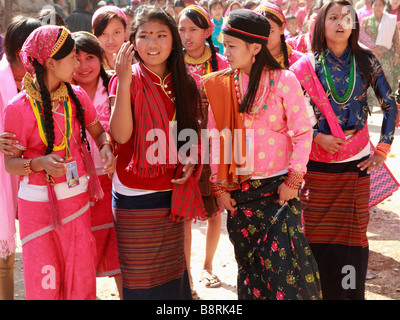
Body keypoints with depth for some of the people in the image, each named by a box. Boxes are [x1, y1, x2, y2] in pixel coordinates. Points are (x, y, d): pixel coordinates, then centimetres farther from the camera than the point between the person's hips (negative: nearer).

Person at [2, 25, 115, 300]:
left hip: (77, 201, 4)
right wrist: (40, 163, -28)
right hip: (39, 206, -4)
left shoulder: (77, 96, 0)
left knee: (82, 279, 9)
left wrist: (106, 147, -10)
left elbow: (98, 131, 13)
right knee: (46, 283, 2)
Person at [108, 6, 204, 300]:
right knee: (141, 277, 3)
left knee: (172, 270, 14)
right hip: (135, 195, -5)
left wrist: (191, 162, -1)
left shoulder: (183, 83, 7)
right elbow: (121, 135, -20)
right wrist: (124, 82, -25)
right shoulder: (127, 80, -8)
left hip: (173, 191, 5)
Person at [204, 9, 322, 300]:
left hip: (279, 188, -3)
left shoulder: (284, 80, -7)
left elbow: (303, 133, -6)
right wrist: (219, 185, 3)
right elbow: (215, 138, 5)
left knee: (284, 261, -6)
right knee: (249, 262, 11)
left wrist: (293, 181, -9)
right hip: (239, 189, 3)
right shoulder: (221, 85, 2)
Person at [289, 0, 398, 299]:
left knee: (353, 233, 4)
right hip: (318, 162, -1)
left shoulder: (365, 61, 2)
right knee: (318, 234, 3)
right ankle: (320, 292, 16)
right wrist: (318, 137, -11)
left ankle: (352, 293, 18)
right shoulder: (307, 66, -2)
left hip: (357, 162, 1)